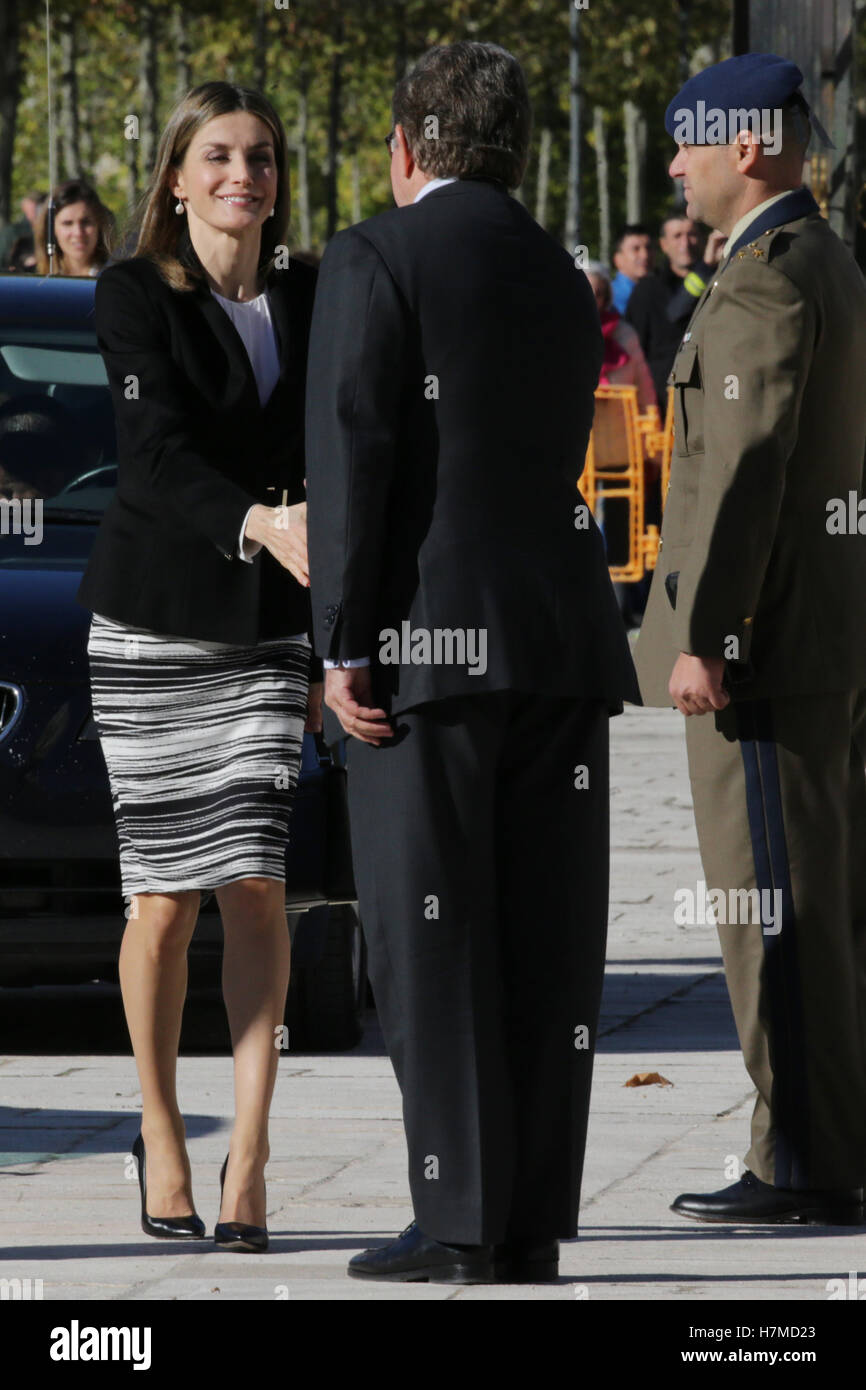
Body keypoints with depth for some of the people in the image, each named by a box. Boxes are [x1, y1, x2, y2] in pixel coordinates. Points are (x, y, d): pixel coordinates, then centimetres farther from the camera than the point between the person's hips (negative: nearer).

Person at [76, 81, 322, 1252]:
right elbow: (158, 453, -18)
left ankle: (250, 1155, -5)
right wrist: (254, 525, -36)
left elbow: (331, 471, 13)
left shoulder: (310, 302, 7)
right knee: (166, 894, 0)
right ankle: (161, 1133, 17)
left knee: (256, 880, -7)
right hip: (152, 618, -3)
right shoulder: (136, 296, -6)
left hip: (269, 625, 3)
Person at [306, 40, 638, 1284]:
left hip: (432, 636, -6)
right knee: (547, 937, 4)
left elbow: (351, 456, -11)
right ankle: (535, 1224, 4)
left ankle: (462, 1221, -6)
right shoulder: (561, 283, 18)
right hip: (564, 635, 6)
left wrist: (341, 646, -12)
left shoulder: (376, 259, -3)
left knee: (433, 941, -4)